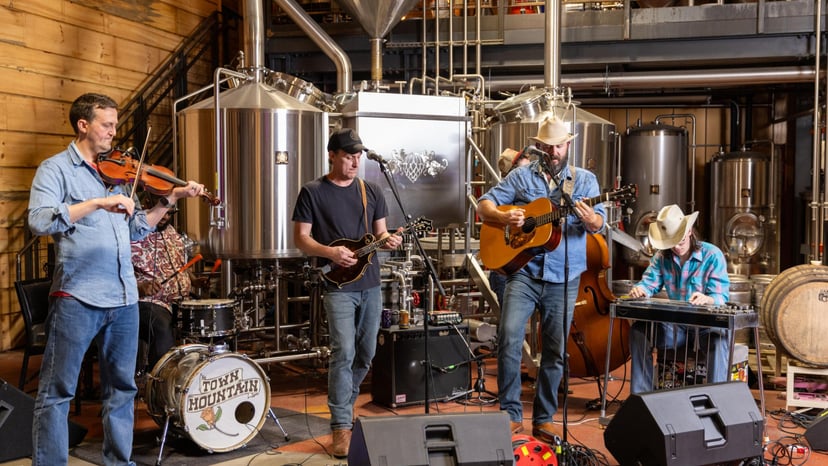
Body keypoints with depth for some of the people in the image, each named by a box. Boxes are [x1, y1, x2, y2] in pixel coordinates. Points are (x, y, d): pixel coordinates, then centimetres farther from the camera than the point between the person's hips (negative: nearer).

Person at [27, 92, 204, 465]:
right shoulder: (56, 169, -1)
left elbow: (136, 228, 19)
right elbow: (40, 220, -18)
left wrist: (171, 199, 9)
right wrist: (98, 203, -26)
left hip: (124, 298, 6)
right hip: (77, 297, -6)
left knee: (122, 388, 14)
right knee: (57, 392, 1)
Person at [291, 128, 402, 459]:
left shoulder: (371, 191, 10)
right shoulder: (312, 192, -3)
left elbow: (379, 232, 13)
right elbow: (300, 238, -5)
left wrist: (389, 240, -10)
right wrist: (329, 252, -21)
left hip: (370, 284, 5)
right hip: (338, 285, -5)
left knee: (366, 354, 12)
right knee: (344, 352, -15)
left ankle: (343, 405, 33)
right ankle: (341, 426, -9)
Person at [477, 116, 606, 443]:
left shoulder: (585, 179, 8)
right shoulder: (521, 177, 7)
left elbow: (598, 222, -3)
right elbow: (484, 205, 5)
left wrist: (589, 219, -27)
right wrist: (503, 217, -17)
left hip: (564, 278, 1)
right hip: (524, 271, -1)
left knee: (555, 351, 5)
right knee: (509, 338, -15)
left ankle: (543, 419, 19)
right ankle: (511, 414, -2)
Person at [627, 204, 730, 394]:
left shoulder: (712, 255, -8)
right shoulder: (662, 257, 7)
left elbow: (721, 296, -15)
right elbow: (649, 283, 2)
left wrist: (707, 299, -40)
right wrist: (639, 289, -24)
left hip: (707, 324, -4)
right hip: (675, 325, 4)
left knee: (719, 338, -37)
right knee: (639, 331, -16)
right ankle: (641, 394, -10)